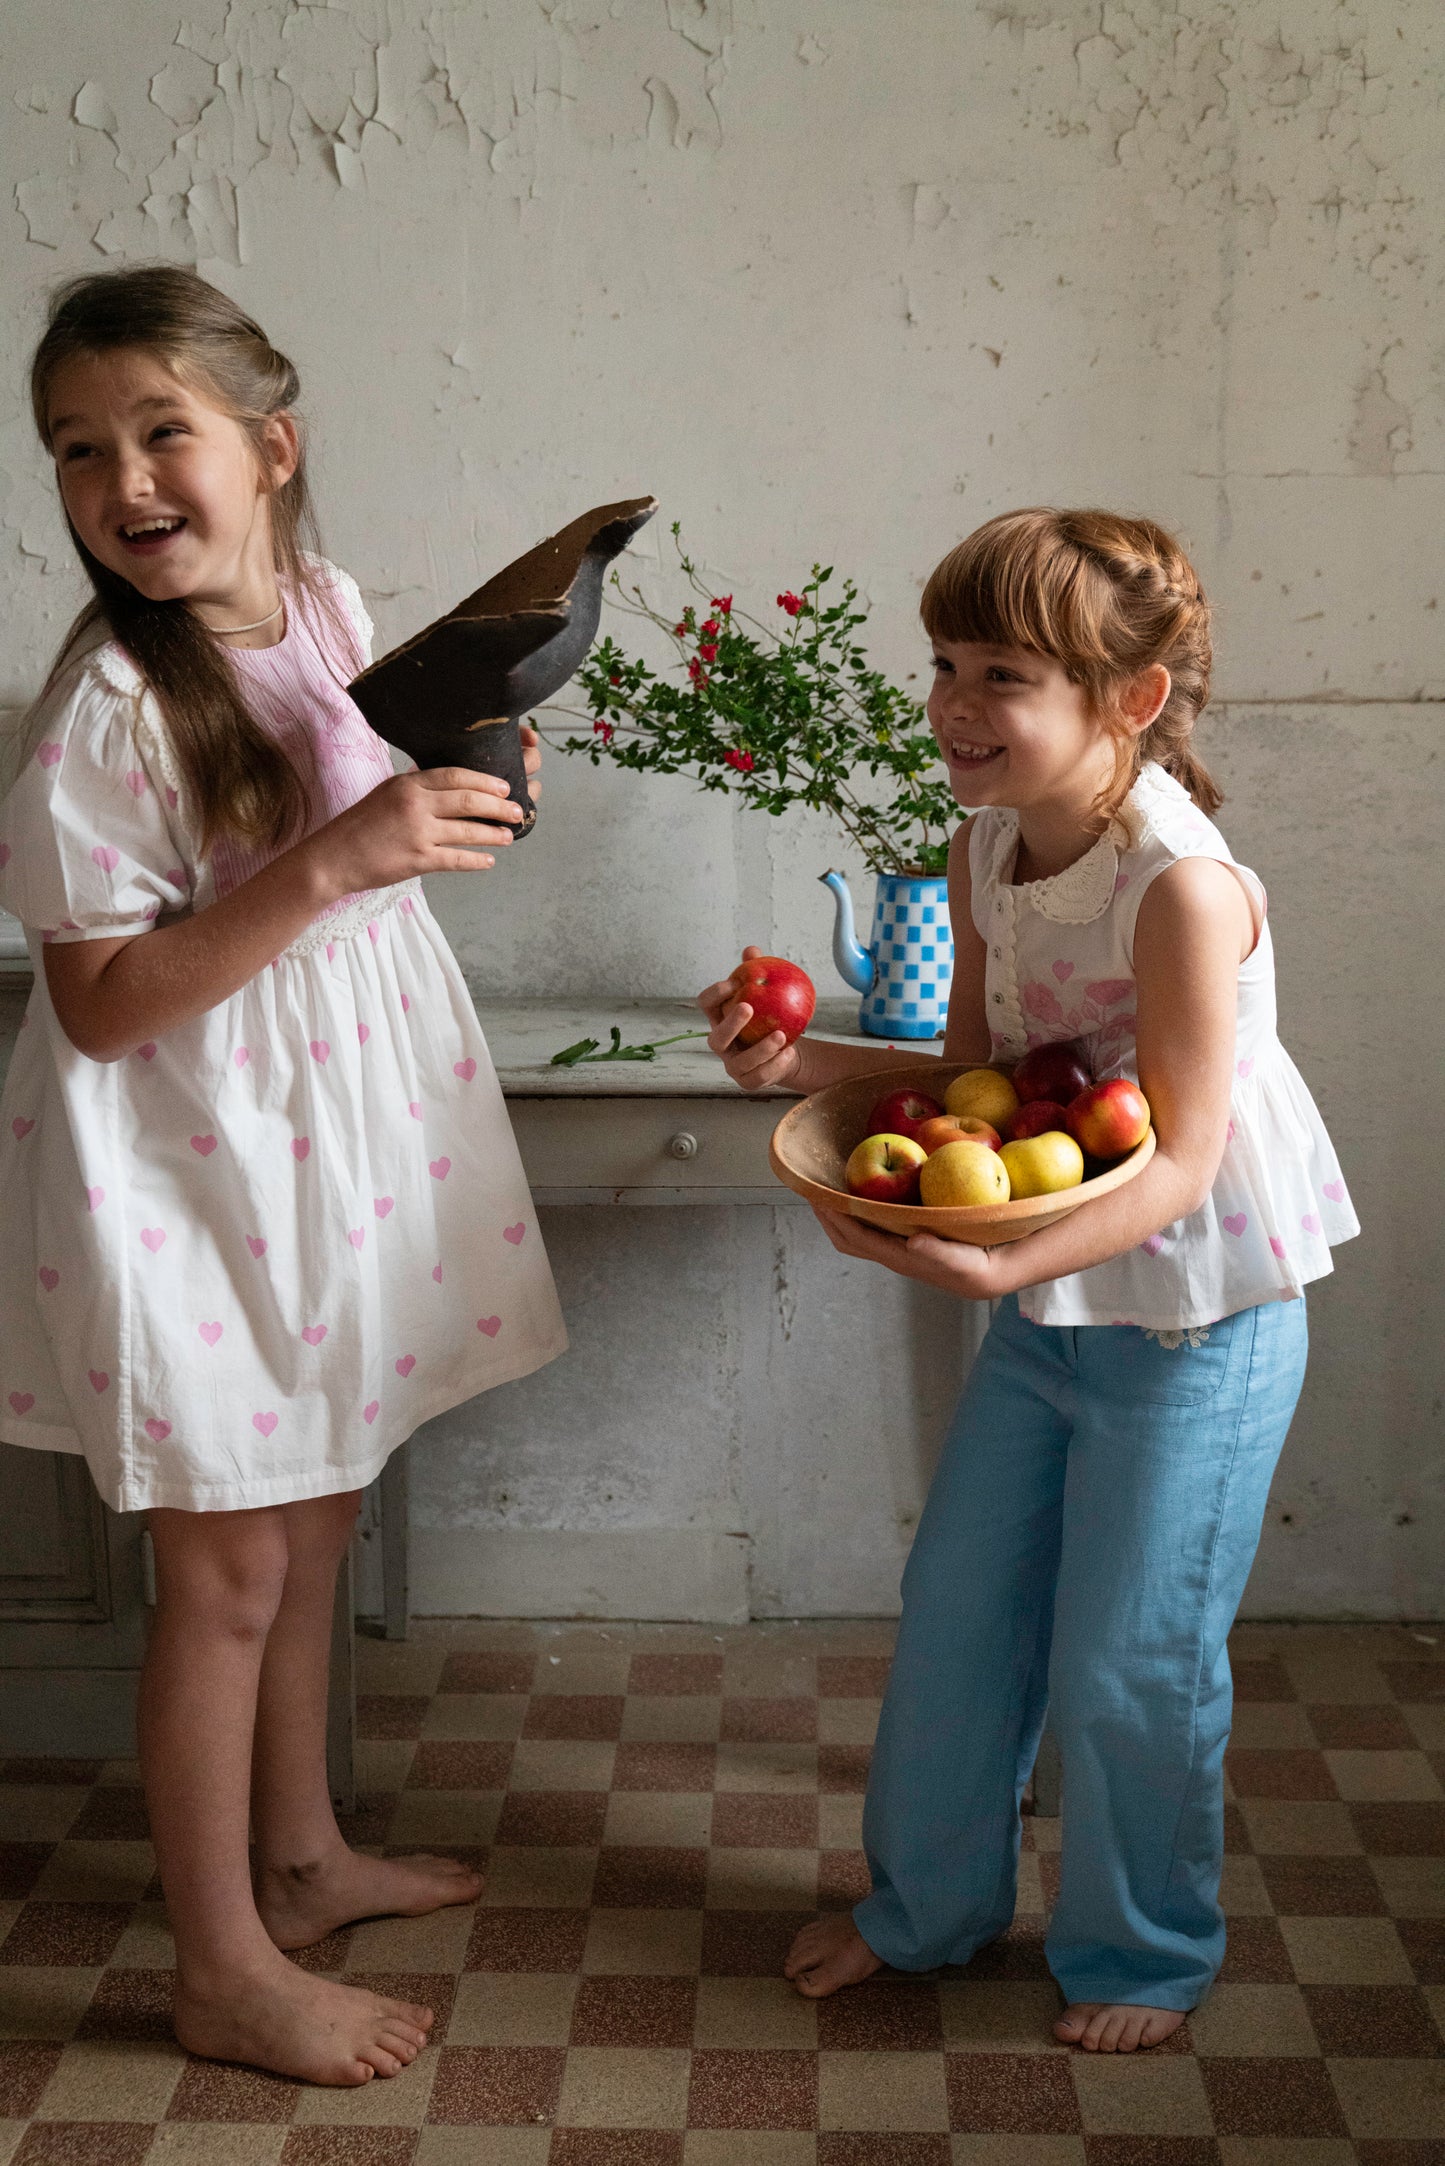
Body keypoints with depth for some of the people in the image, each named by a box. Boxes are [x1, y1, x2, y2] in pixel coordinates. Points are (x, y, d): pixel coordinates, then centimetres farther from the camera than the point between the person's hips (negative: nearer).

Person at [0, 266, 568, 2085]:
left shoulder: (326, 606, 0)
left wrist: (454, 793, -4)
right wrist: (335, 861, -30)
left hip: (336, 1135, 7)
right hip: (190, 1167, -7)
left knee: (311, 1524, 21)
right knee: (228, 1570, 5)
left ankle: (300, 1855, 42)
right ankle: (225, 1970, 24)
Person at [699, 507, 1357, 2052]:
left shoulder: (1183, 888, -26)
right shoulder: (987, 851, -3)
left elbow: (1182, 1163, -27)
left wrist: (1002, 1265, -40)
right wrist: (808, 1061, -8)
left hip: (1195, 1321, -7)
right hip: (1042, 1305, 7)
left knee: (1126, 1666, 5)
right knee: (953, 1614, 16)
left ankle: (1143, 1954, 32)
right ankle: (928, 1904, 39)